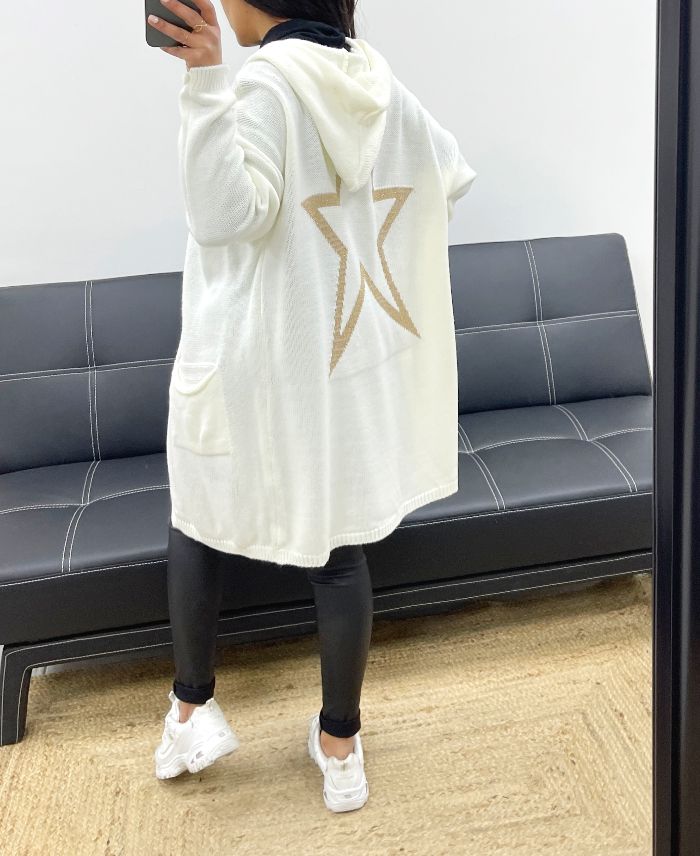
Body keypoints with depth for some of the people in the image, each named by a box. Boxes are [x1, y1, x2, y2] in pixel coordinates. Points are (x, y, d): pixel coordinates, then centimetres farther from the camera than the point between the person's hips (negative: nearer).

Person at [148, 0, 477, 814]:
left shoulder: (264, 82, -14)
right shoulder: (379, 83, 6)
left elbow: (225, 216, -24)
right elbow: (453, 176, 20)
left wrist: (206, 81, -26)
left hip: (258, 362, -5)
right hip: (357, 359, 6)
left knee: (197, 519, 19)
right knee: (338, 547, 12)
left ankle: (192, 709, 30)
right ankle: (340, 742, 25)